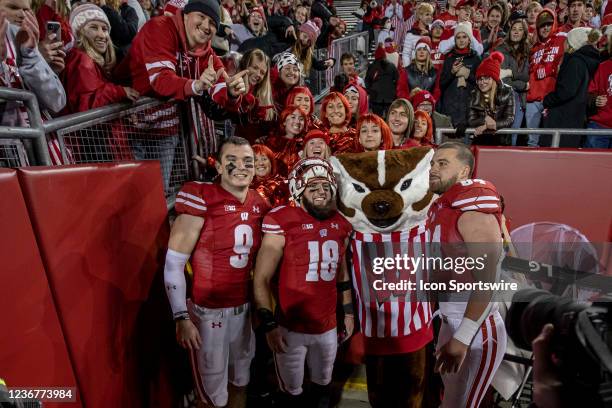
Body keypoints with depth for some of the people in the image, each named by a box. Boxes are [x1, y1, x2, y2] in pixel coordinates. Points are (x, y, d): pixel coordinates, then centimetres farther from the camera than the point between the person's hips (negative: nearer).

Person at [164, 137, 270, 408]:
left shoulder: (260, 205, 1)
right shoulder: (200, 198, -17)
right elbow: (173, 263, -16)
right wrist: (181, 317, -17)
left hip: (245, 307, 5)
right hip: (207, 309, -5)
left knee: (242, 371, 24)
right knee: (212, 382, 11)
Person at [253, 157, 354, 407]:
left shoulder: (341, 225, 1)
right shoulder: (283, 224, -15)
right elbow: (261, 279, -13)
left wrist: (348, 311, 16)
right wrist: (269, 324, -15)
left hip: (328, 327, 5)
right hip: (290, 329, -4)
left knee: (322, 387, 24)